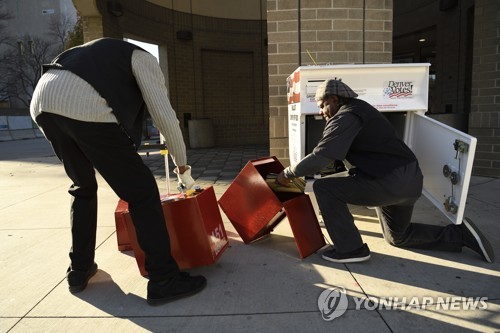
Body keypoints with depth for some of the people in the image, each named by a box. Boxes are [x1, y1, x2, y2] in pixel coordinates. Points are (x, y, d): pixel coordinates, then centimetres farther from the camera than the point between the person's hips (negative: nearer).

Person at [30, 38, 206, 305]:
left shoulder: (105, 54, 39)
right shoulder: (143, 59, 16)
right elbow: (164, 115, 5)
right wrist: (182, 165, 14)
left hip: (42, 103, 9)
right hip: (84, 108, -8)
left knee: (83, 187, 25)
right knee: (141, 190, 0)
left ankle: (79, 271, 31)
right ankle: (164, 279, 4)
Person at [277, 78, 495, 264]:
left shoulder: (346, 116, -15)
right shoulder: (356, 110, 17)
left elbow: (321, 158, -25)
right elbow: (332, 153, 21)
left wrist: (288, 174, -12)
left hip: (391, 181, -11)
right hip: (407, 180, 11)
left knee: (324, 188, -12)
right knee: (398, 236, 29)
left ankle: (350, 248, -3)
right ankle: (461, 234, 29)